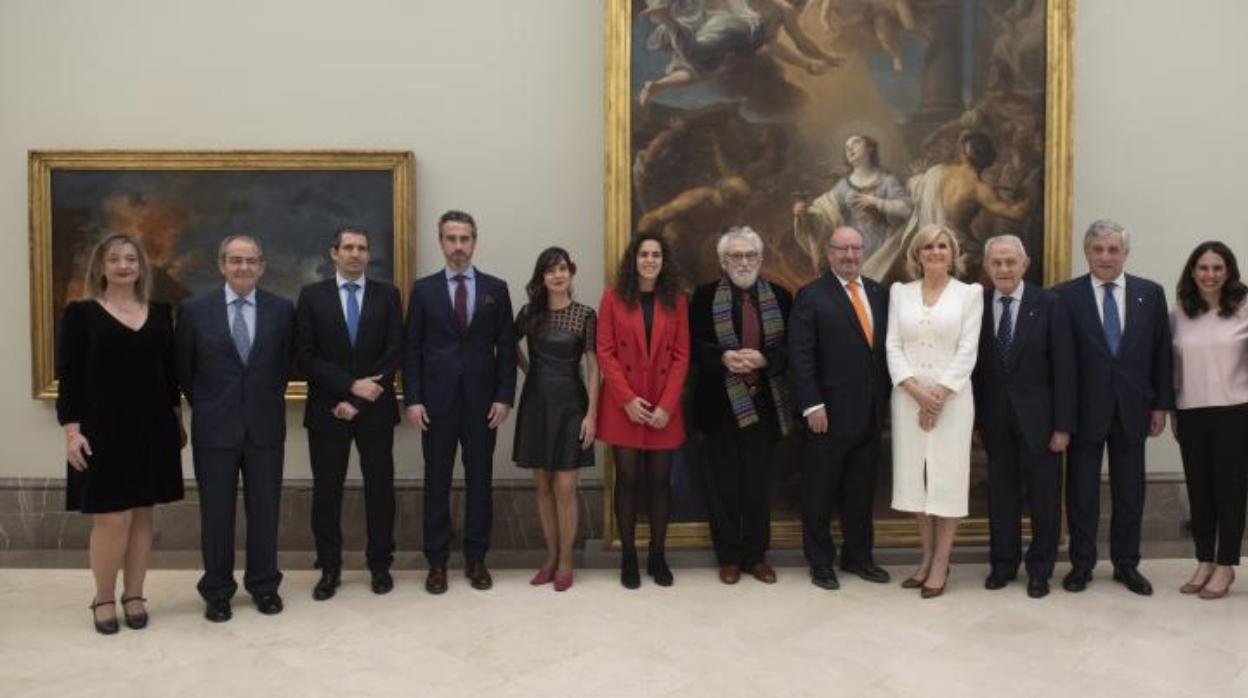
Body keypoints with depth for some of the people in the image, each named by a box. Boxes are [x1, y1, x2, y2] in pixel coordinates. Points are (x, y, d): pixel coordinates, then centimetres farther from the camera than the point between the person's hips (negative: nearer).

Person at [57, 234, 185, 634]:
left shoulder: (160, 313, 8)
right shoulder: (81, 313, -2)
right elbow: (68, 376, -5)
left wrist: (177, 420, 11)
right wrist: (71, 429, -11)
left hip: (151, 428, 4)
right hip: (103, 429, -3)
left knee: (142, 514, 8)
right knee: (112, 517, -4)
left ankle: (134, 596, 19)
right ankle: (103, 599, 14)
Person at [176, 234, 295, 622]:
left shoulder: (282, 309, 0)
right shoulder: (194, 309, -2)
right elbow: (183, 367, 7)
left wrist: (270, 399, 9)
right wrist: (204, 406, 9)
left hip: (266, 426, 1)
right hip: (214, 428, -1)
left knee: (264, 509, 9)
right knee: (216, 513, 8)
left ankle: (264, 585, 24)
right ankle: (217, 591, 22)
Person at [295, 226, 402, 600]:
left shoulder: (387, 294, 4)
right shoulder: (312, 296, 3)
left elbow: (394, 352, -3)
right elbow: (306, 356, -4)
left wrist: (358, 400, -11)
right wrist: (351, 386, -15)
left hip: (376, 408, 0)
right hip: (327, 408, 0)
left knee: (379, 487, 7)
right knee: (327, 490, 6)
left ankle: (380, 565, 20)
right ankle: (329, 568, 19)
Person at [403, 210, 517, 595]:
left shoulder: (496, 288, 6)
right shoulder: (423, 289, 5)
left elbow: (506, 347, 4)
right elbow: (411, 349, 3)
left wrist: (504, 397, -4)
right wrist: (412, 399, -5)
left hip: (482, 401, 1)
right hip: (436, 400, 0)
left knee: (479, 481, 7)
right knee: (437, 482, 5)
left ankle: (476, 559, 18)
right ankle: (437, 561, 16)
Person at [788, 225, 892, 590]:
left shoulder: (879, 293, 10)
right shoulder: (811, 295, -5)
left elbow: (887, 348, 12)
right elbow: (800, 355, -10)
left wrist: (885, 399, 8)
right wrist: (812, 405, -15)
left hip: (871, 411, 5)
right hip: (829, 412, -5)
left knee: (862, 490, 14)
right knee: (820, 492, 6)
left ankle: (858, 556, 28)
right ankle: (820, 562, 19)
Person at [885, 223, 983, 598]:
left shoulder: (970, 293, 2)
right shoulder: (900, 292, 9)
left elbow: (968, 350, -4)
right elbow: (893, 346, 2)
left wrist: (939, 393, -13)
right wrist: (916, 390, -11)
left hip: (951, 397, -2)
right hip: (908, 398, 3)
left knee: (948, 476, 1)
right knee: (916, 475, 7)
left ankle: (941, 563, 10)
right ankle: (927, 556, 20)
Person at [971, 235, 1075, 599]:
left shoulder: (1048, 304, -6)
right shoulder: (977, 304, 0)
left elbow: (1064, 368, -7)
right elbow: (973, 365, 3)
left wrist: (1063, 425, -10)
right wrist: (975, 417, -2)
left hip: (1038, 417, -2)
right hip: (995, 418, 2)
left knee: (1044, 498, 9)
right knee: (1001, 495, 12)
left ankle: (1040, 569, 24)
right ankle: (1003, 564, 27)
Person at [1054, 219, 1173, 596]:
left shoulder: (1151, 293, 4)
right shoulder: (1065, 295, -5)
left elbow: (1162, 352, 7)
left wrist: (1161, 404, 3)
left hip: (1132, 409, 2)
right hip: (1084, 409, -2)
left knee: (1130, 493, 11)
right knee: (1081, 492, 8)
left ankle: (1127, 564, 25)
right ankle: (1081, 563, 21)